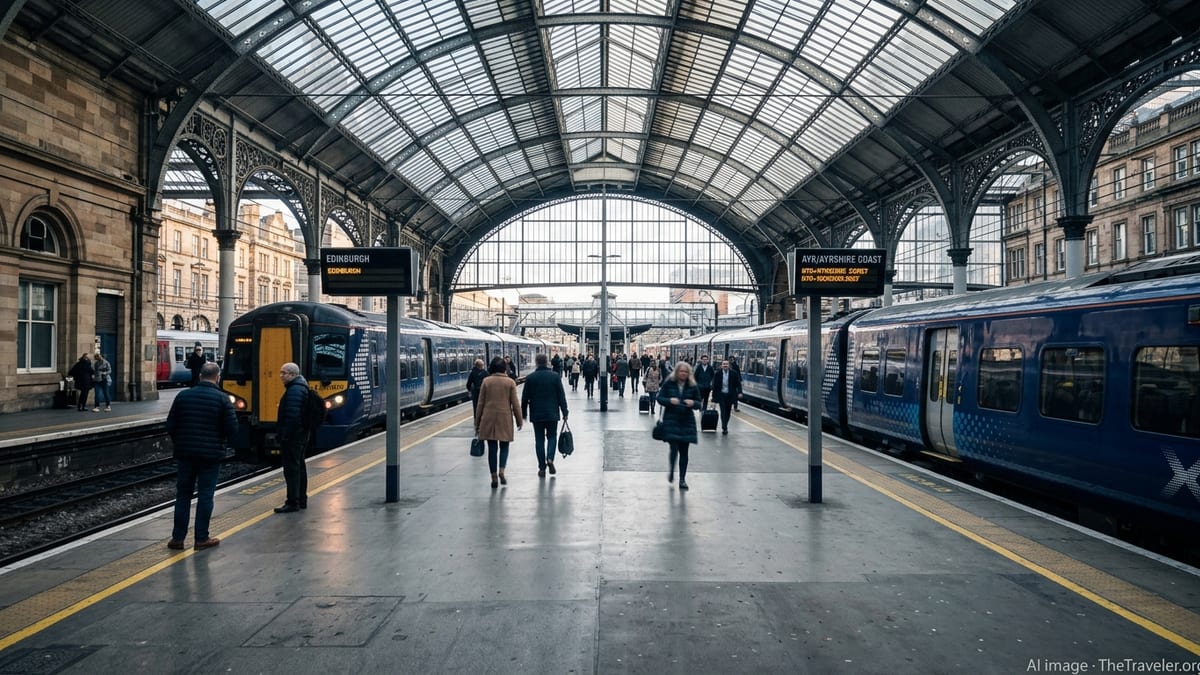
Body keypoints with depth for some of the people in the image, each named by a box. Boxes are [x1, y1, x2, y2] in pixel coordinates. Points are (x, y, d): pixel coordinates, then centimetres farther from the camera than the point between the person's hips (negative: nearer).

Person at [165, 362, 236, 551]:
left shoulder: (183, 396, 1)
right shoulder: (222, 399, -10)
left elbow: (170, 425, 2)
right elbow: (232, 427, -13)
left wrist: (179, 444, 17)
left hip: (185, 453, 3)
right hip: (211, 455, -3)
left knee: (183, 495, 12)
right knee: (205, 496, 4)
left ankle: (177, 538, 15)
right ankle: (201, 539, 8)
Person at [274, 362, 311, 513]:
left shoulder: (294, 390, -18)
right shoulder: (301, 388, 15)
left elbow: (292, 416, -25)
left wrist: (285, 436, -22)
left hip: (292, 436, -11)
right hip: (302, 434, 11)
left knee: (291, 468, -7)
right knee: (299, 466, 16)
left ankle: (293, 503, -5)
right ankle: (301, 500, 25)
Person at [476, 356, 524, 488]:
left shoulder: (486, 381, -1)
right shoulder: (510, 382, -3)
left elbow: (481, 403, 1)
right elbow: (515, 404, -1)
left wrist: (477, 422, 8)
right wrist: (519, 420, 8)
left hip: (488, 418, 1)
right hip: (505, 418, 0)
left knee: (492, 447, 7)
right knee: (504, 446, 12)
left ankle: (494, 476, 8)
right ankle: (501, 470, -9)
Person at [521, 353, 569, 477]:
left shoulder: (530, 378, -3)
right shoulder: (555, 376, -3)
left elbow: (525, 397, 1)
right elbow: (561, 396, -2)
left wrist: (523, 413, 12)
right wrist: (564, 411, 5)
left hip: (536, 414, 0)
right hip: (552, 413, 0)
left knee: (539, 439, 6)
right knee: (552, 436, 13)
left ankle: (542, 468, 6)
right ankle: (550, 459, -10)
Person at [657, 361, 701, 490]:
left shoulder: (693, 386, 2)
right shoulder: (669, 384, -2)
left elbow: (698, 404, 5)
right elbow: (660, 398, 1)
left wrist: (693, 403, -18)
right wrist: (670, 400, -18)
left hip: (687, 421, 2)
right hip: (671, 420, -2)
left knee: (684, 451, 4)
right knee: (674, 448, -10)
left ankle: (682, 479, 16)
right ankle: (671, 471, 21)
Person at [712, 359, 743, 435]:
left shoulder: (734, 373, -3)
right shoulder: (718, 374, -4)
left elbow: (738, 383, -1)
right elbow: (714, 385, 0)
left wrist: (739, 392, -14)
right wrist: (714, 396, 0)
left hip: (730, 395, 1)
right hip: (721, 395, -1)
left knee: (728, 412, 10)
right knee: (723, 411, -8)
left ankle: (725, 426, 25)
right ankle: (724, 428, -7)